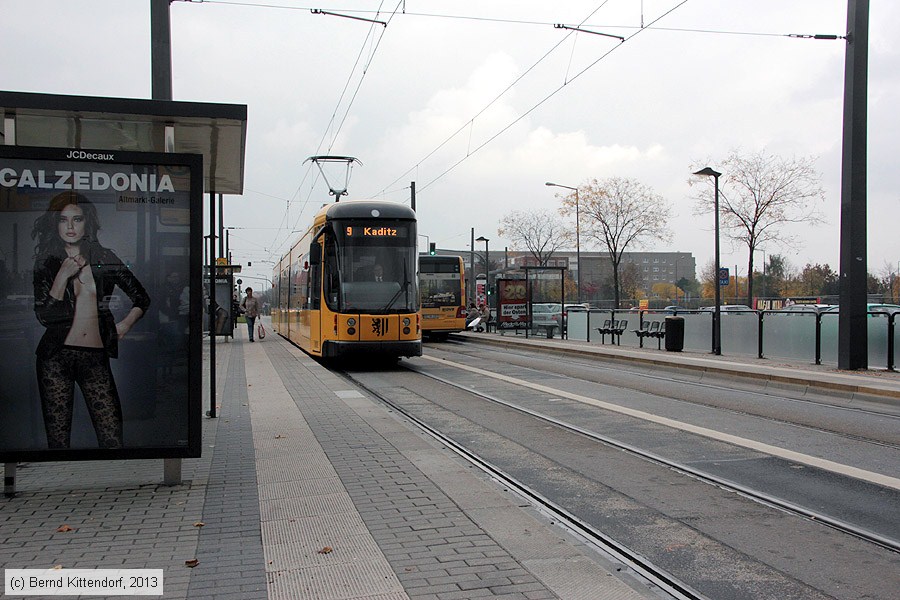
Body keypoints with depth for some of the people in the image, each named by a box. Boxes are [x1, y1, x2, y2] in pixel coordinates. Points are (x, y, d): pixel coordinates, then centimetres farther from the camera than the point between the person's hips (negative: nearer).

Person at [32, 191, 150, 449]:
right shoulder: (47, 264, 6)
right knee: (58, 439, 2)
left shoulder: (105, 259, 9)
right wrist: (63, 275, -10)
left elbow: (141, 298, 18)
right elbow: (45, 317, -6)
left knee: (112, 437, -9)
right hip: (56, 358, 0)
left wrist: (126, 323, 4)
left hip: (96, 358, 0)